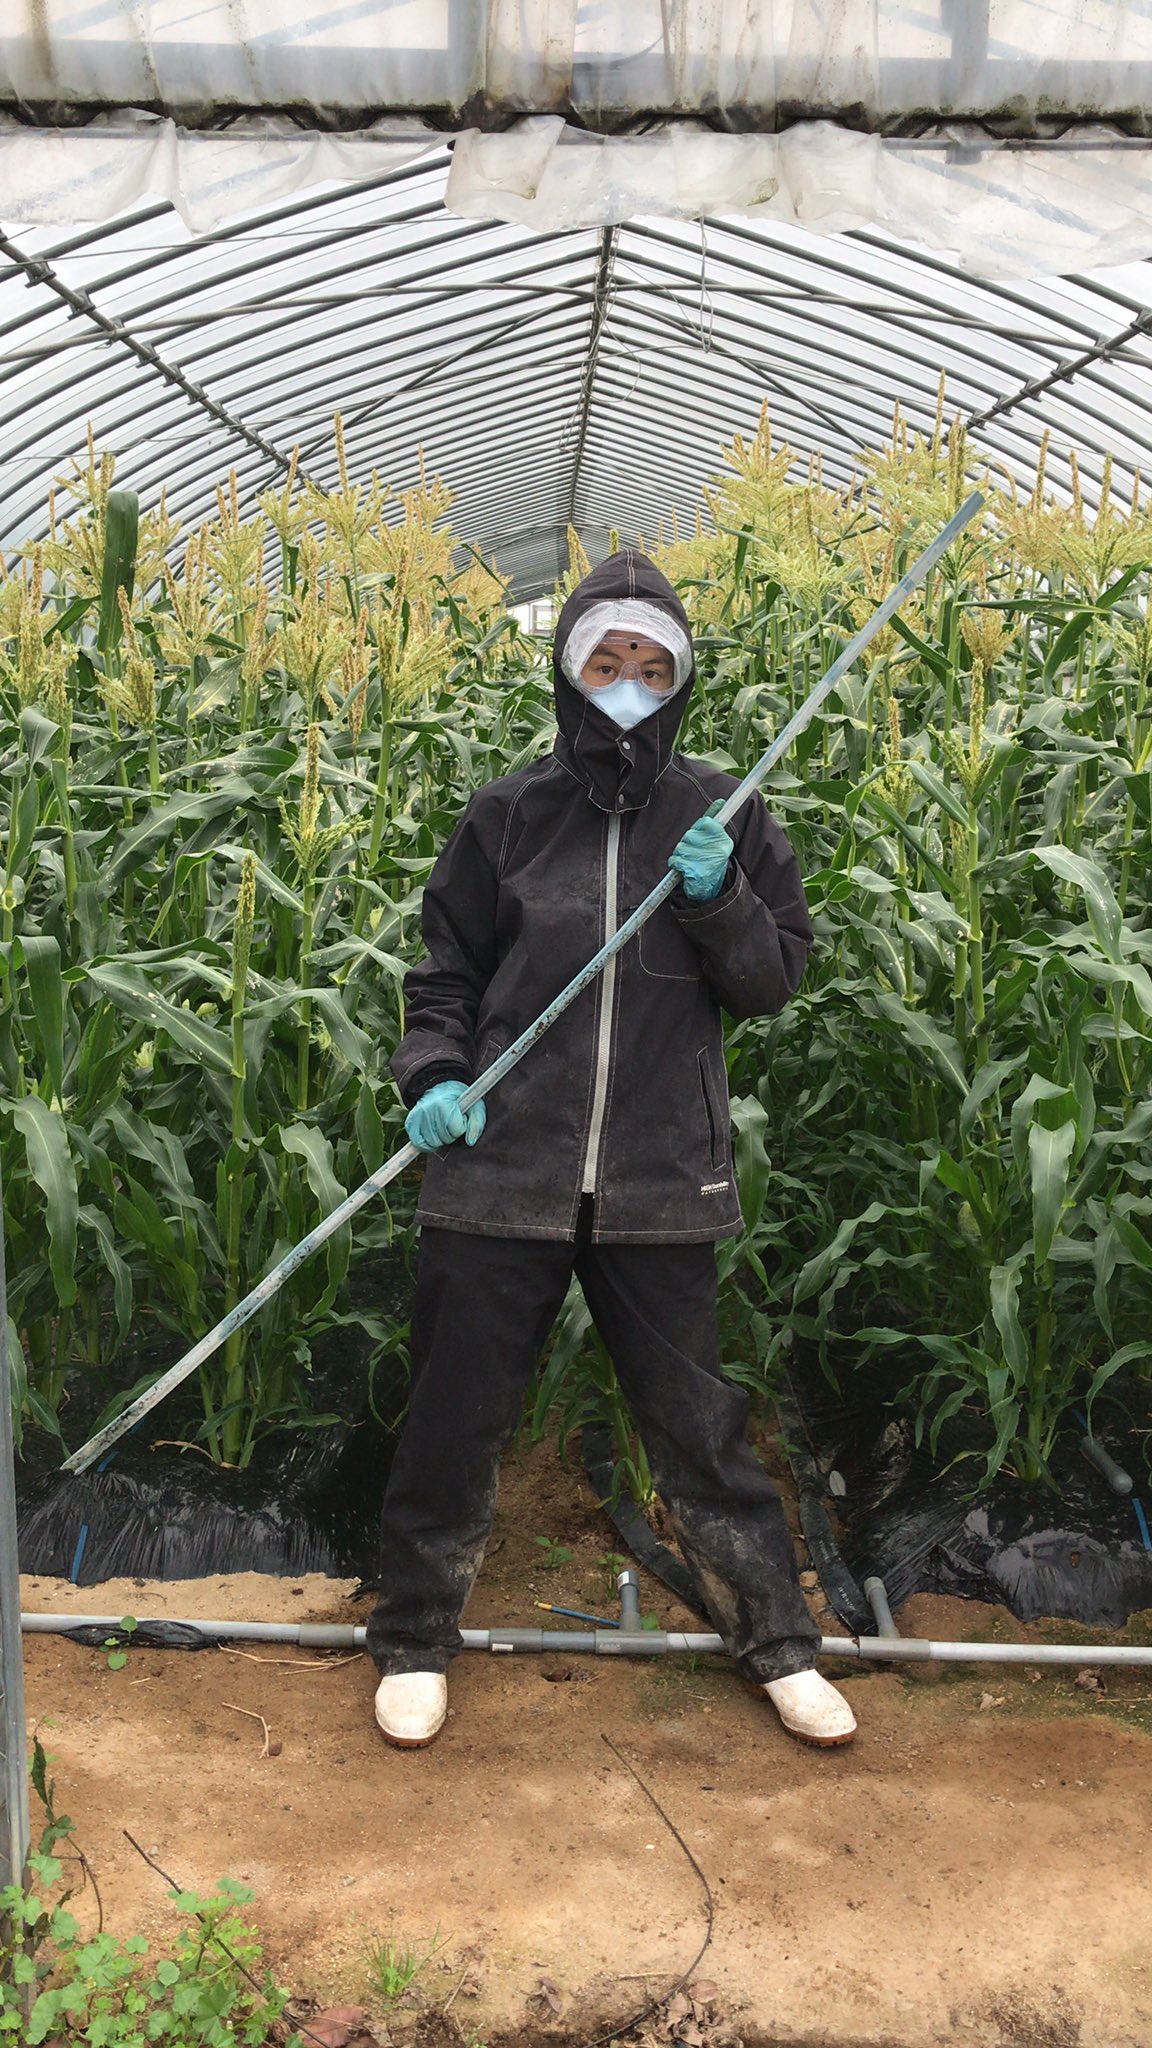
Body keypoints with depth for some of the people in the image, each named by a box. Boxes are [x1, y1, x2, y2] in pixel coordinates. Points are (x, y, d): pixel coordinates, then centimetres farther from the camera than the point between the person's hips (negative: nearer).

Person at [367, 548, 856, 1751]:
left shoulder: (721, 814, 2)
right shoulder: (507, 816, 1)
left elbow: (775, 982, 4)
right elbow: (446, 975, 8)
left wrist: (716, 898, -14)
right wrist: (435, 1076, -9)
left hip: (660, 1183, 0)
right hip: (503, 1172, 0)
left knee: (697, 1426, 12)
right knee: (456, 1417, 11)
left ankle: (778, 1644, 33)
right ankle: (414, 1642, 33)